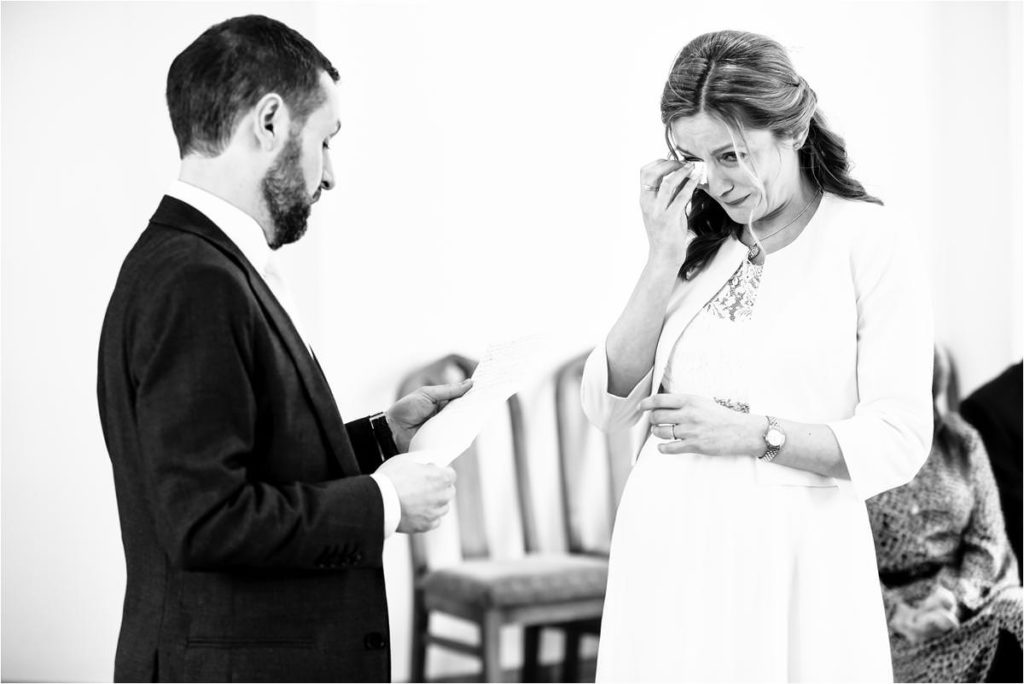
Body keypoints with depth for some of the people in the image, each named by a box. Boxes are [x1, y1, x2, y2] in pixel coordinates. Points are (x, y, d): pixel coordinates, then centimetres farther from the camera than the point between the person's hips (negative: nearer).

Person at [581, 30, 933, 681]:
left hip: (794, 558, -3)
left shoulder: (871, 242, -5)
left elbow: (898, 443, -8)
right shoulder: (695, 240, 8)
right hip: (669, 547, 4)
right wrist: (665, 260, -6)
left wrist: (752, 433, -17)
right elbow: (608, 406, 1)